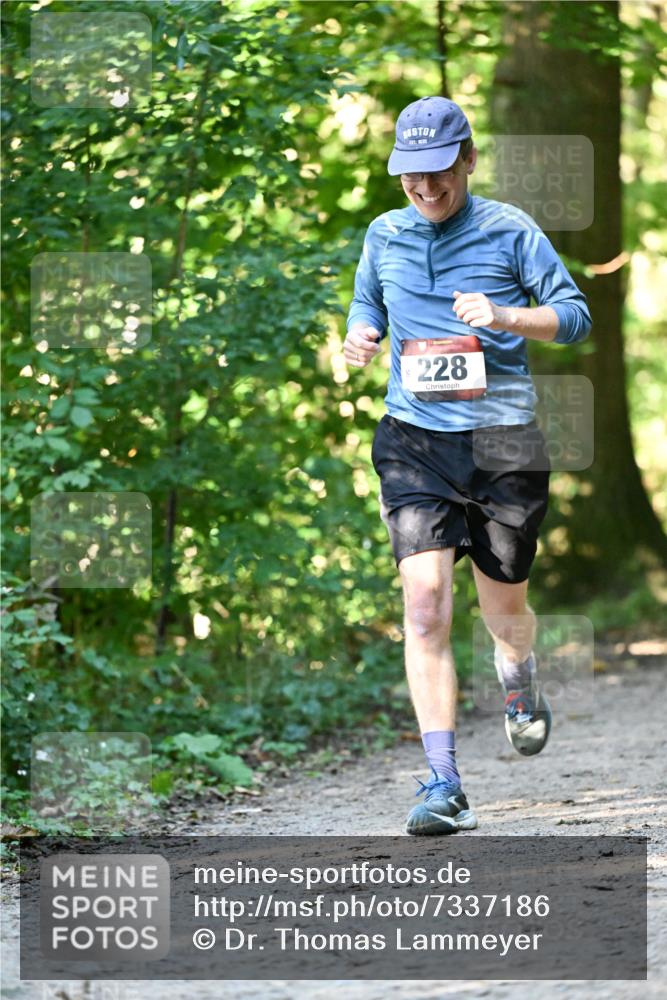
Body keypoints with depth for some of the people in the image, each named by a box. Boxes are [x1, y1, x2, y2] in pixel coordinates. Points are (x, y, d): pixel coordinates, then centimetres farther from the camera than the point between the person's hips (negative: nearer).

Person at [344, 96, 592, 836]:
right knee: (425, 600, -15)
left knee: (504, 607, 12)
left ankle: (519, 685, 51)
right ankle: (444, 787, -17)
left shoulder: (510, 232, -2)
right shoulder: (384, 236, 8)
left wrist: (505, 317, -18)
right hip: (414, 439, 1)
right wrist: (359, 335, 2)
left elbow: (575, 316, 0)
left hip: (502, 438, -1)